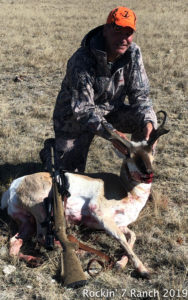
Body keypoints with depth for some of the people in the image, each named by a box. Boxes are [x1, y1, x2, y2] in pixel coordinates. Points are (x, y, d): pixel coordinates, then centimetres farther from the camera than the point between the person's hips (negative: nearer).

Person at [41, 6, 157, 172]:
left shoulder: (133, 53, -14)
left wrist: (148, 122, -33)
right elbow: (82, 109, -34)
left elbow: (140, 95, -12)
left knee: (147, 120, -21)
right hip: (75, 117, -4)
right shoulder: (81, 60, -30)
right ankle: (52, 147, 24)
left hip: (112, 110, 5)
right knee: (70, 173, -8)